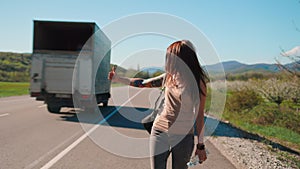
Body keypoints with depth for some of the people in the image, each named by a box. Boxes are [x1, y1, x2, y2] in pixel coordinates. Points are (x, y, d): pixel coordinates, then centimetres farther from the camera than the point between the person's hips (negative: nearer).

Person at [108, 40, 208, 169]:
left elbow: (199, 115, -6)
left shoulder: (198, 83, -10)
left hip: (184, 137, -3)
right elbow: (143, 83, 13)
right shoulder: (168, 77, 2)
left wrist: (200, 145, -2)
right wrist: (117, 78, 14)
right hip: (160, 132, 3)